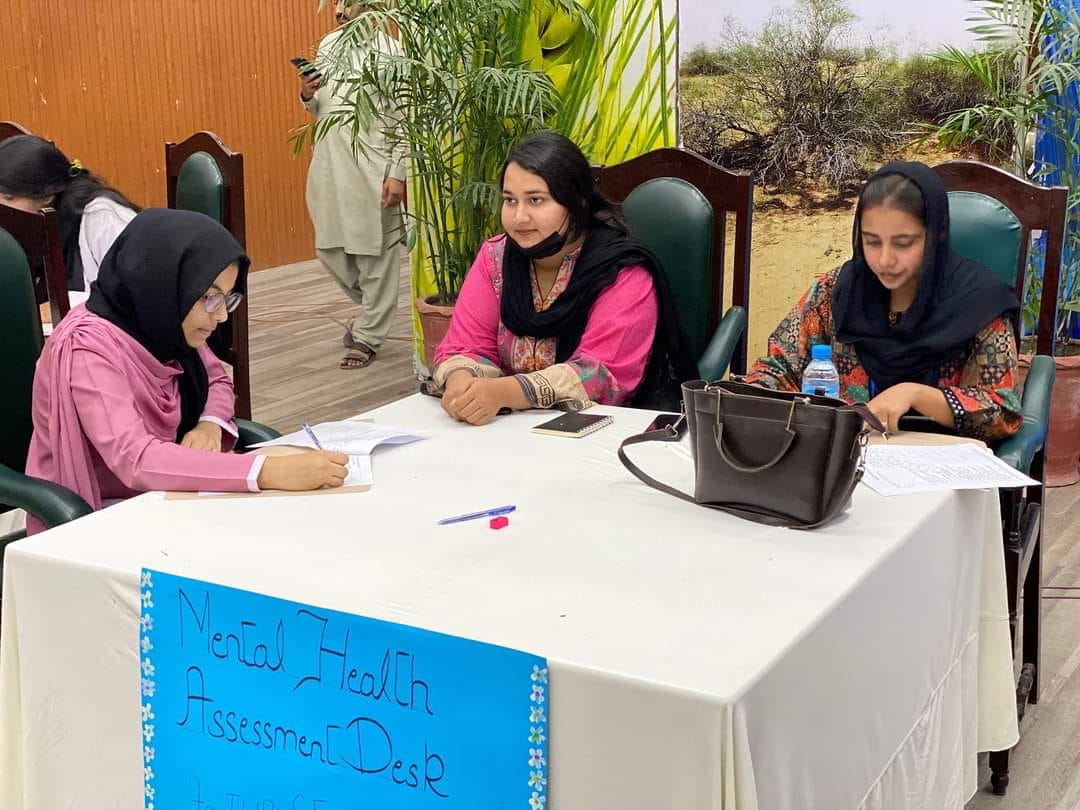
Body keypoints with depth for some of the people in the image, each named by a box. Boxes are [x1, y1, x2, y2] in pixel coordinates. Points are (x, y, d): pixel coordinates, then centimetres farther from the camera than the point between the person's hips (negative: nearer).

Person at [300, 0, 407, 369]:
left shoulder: (390, 52, -8)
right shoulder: (328, 45, 12)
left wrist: (398, 173, -16)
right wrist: (308, 96, -1)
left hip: (372, 170, -7)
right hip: (328, 166, 7)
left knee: (375, 255, 2)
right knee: (330, 249, 13)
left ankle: (368, 335, 14)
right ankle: (372, 308, 35)